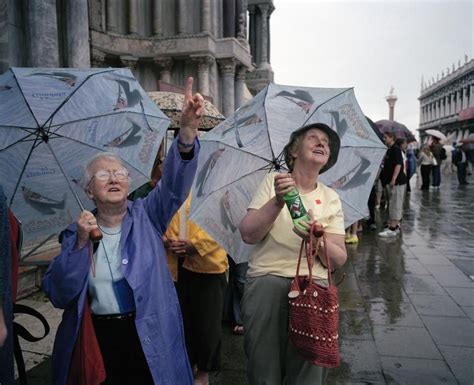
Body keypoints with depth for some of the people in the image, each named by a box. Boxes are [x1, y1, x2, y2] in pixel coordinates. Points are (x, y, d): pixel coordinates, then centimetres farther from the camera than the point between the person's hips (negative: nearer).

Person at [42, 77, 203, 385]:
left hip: (151, 337, -1)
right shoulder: (77, 232, 3)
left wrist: (188, 129, -34)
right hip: (97, 339, 1)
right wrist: (81, 243, -17)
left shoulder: (147, 215, 0)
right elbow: (58, 295, -5)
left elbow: (175, 181, -19)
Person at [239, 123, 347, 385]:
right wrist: (277, 201, -20)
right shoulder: (273, 182, 2)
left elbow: (339, 260, 2)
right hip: (267, 280, -1)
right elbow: (248, 235, -7)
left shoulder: (331, 199, 7)